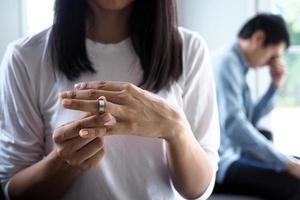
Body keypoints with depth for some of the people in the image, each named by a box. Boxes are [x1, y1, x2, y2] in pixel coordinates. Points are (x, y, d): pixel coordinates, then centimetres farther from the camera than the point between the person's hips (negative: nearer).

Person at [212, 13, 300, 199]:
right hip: (218, 164, -11)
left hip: (229, 154, 11)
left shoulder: (236, 65, 15)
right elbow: (233, 125, -28)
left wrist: (276, 85, 11)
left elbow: (249, 121, 19)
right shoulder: (226, 62, -15)